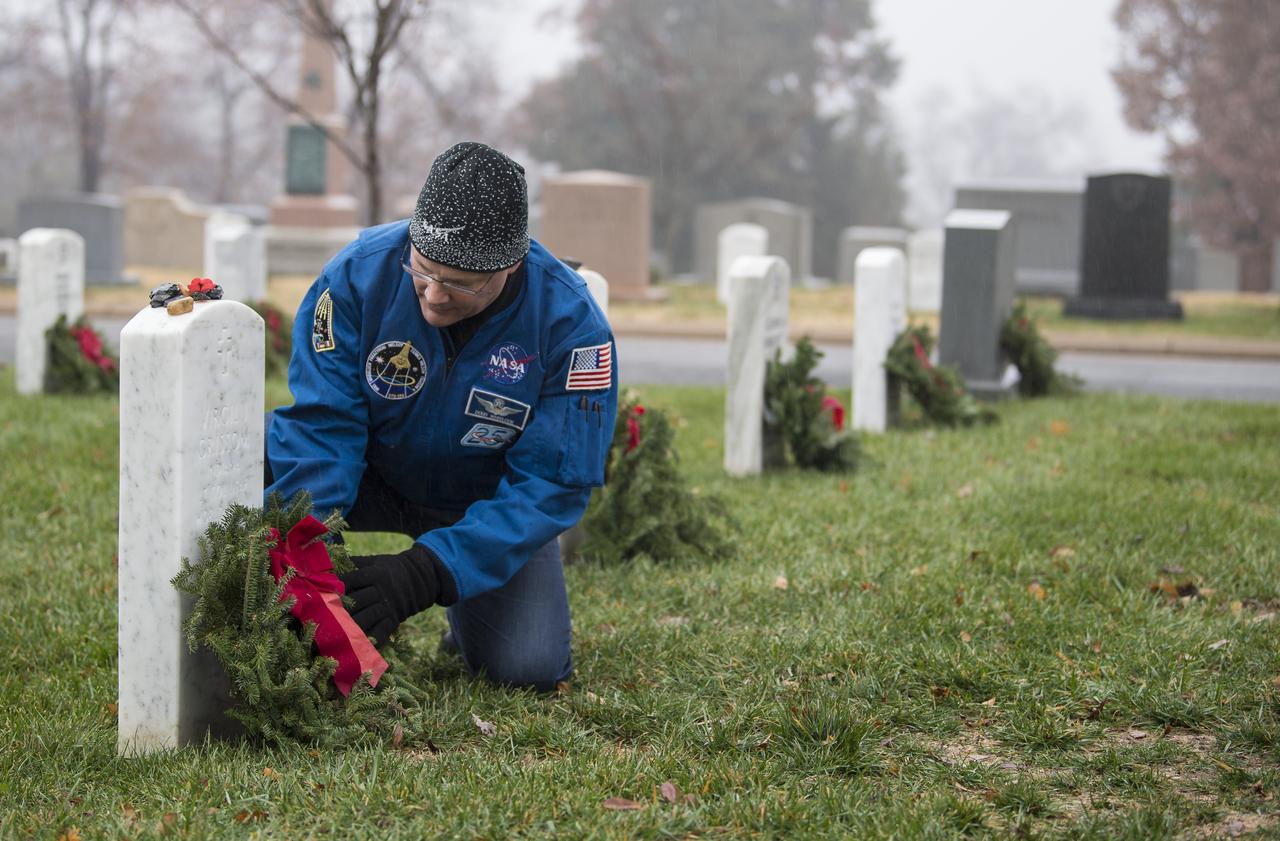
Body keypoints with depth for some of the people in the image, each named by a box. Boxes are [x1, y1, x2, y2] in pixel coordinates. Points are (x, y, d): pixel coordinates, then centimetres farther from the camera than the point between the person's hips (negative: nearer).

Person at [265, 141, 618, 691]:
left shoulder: (571, 325, -28)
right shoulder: (359, 273, -26)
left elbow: (548, 485, -28)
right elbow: (321, 425, -25)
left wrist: (425, 573, -39)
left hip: (489, 499, 0)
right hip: (372, 478, 0)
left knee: (530, 667, -20)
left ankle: (466, 614, 17)